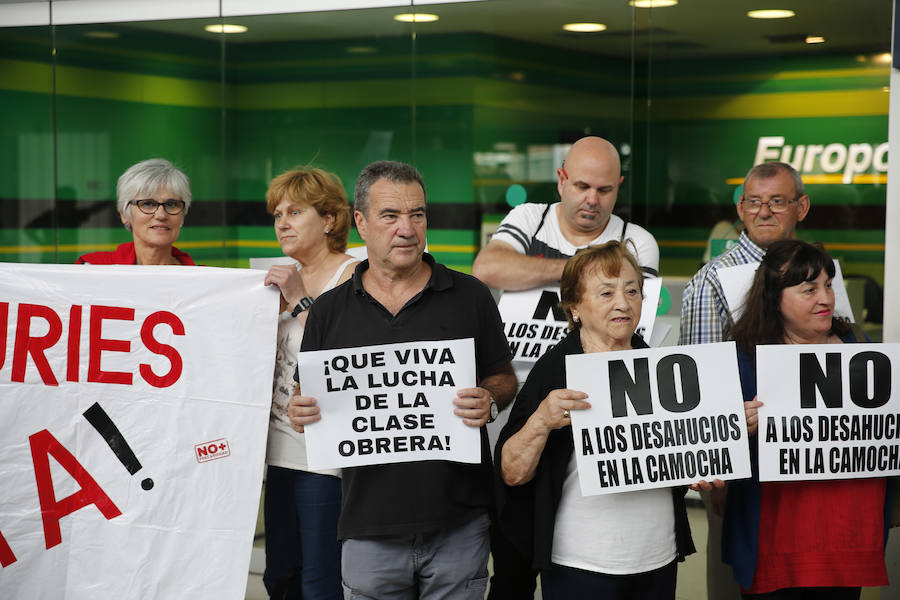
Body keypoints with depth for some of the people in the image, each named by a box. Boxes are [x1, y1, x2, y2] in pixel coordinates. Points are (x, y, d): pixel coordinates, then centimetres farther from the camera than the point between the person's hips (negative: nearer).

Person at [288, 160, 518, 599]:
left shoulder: (469, 296, 3)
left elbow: (504, 379, 9)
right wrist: (301, 412, -11)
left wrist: (488, 401, -13)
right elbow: (307, 400, 11)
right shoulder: (328, 312, 6)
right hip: (368, 526, 1)